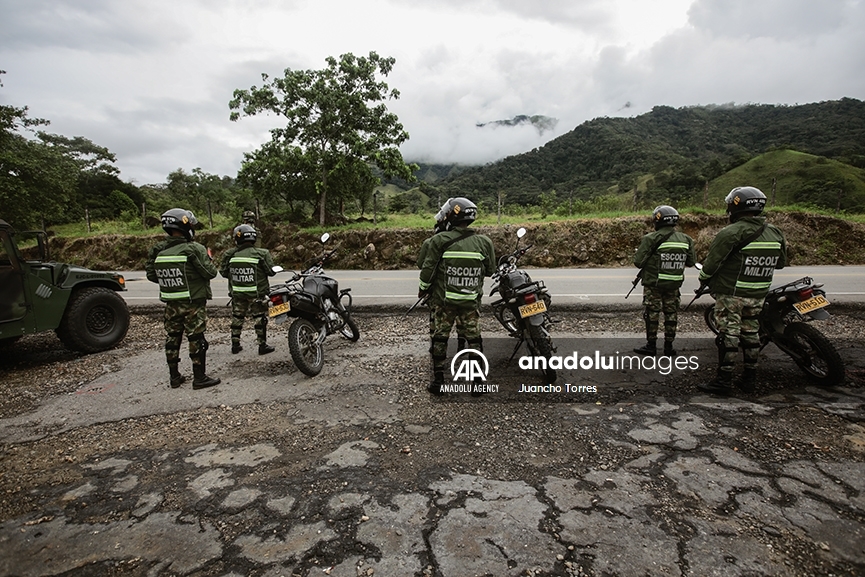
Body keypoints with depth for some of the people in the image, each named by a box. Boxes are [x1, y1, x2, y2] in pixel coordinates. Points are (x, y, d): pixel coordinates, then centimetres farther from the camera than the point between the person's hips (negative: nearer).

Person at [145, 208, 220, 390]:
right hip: (193, 303, -6)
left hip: (171, 304, 6)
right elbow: (210, 273, -14)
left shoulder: (158, 250, 2)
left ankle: (174, 377, 24)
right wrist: (209, 259, 5)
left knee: (172, 338, 15)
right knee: (196, 339, 1)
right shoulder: (194, 249, -16)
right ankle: (199, 378, 7)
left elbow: (151, 275, 7)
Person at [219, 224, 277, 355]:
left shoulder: (230, 254, -4)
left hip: (237, 293, 3)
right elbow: (272, 271, -8)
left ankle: (235, 344, 24)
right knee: (260, 318, 6)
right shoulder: (262, 254, -12)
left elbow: (223, 272, 5)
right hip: (257, 293, -3)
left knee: (237, 317, 16)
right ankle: (262, 345, 11)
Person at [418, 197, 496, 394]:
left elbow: (428, 269, -8)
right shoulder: (484, 242, -4)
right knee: (473, 339, 13)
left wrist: (423, 288, 9)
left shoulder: (439, 240, -12)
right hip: (472, 302, 2)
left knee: (439, 338, 11)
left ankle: (438, 380, 17)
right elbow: (490, 270, 7)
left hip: (443, 300, -1)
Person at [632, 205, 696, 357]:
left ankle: (651, 345, 10)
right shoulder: (686, 239, 2)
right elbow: (691, 262, 7)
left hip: (653, 283, -4)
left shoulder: (651, 239, -15)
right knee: (671, 314, 13)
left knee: (652, 313, 5)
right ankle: (668, 346, 20)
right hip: (674, 284, 4)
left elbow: (638, 261, -16)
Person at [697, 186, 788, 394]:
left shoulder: (730, 233, -17)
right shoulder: (775, 233, 5)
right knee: (751, 334, 15)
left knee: (728, 334, -2)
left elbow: (712, 262, -13)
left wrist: (703, 280, 4)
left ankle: (723, 381, 3)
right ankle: (749, 378, 24)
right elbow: (781, 262, 14)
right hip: (758, 295, 6)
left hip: (730, 293, -6)